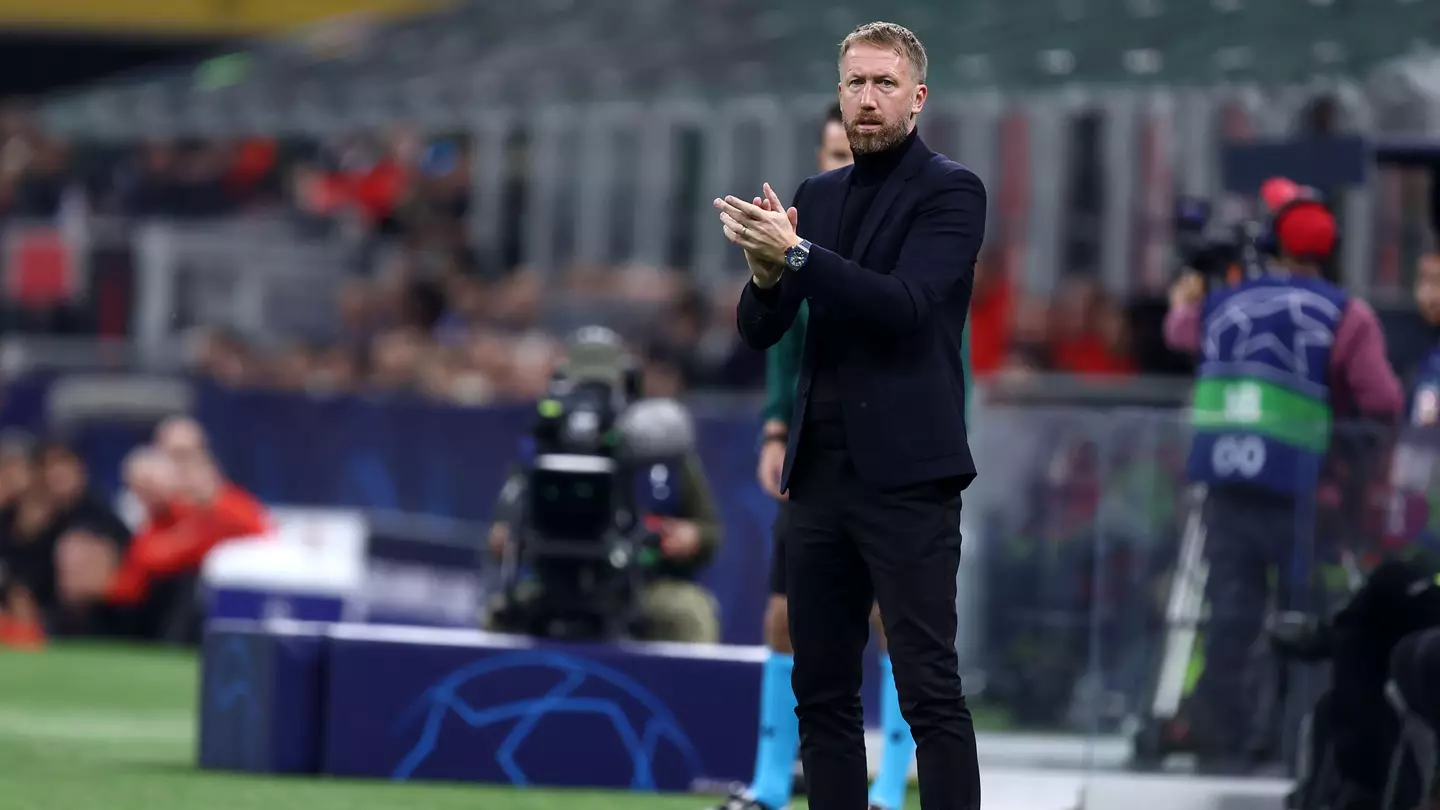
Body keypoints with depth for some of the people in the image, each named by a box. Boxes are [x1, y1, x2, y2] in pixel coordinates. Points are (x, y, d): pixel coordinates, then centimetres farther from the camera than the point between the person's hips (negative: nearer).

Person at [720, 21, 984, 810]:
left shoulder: (950, 191, -4)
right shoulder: (815, 197, 15)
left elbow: (903, 305, -18)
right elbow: (759, 330, 11)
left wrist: (795, 254, -26)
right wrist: (766, 272, -11)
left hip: (906, 473, -7)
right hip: (821, 471, 7)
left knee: (929, 688, -10)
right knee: (820, 688, 7)